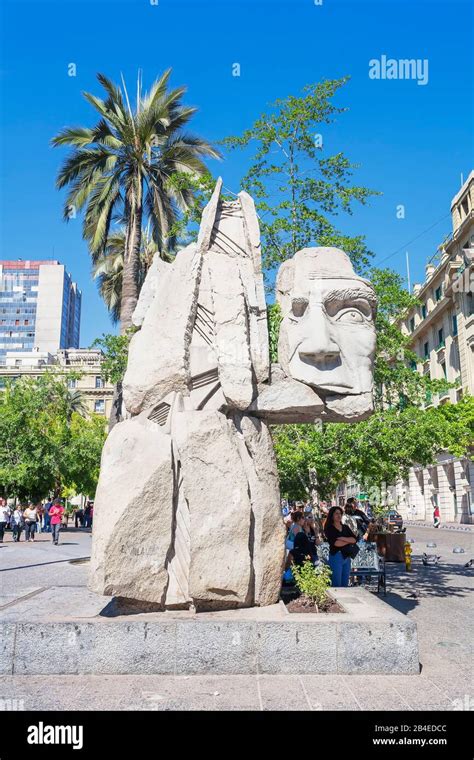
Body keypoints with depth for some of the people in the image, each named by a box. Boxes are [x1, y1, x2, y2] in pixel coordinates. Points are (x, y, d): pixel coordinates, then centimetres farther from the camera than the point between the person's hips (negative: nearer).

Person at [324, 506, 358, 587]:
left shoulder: (346, 527, 13)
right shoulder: (329, 528, -4)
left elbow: (355, 539, 1)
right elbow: (335, 543, -17)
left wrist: (343, 538, -15)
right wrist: (349, 540, -5)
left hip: (347, 557, 6)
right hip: (336, 557, -6)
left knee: (345, 584, 10)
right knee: (337, 584, -4)